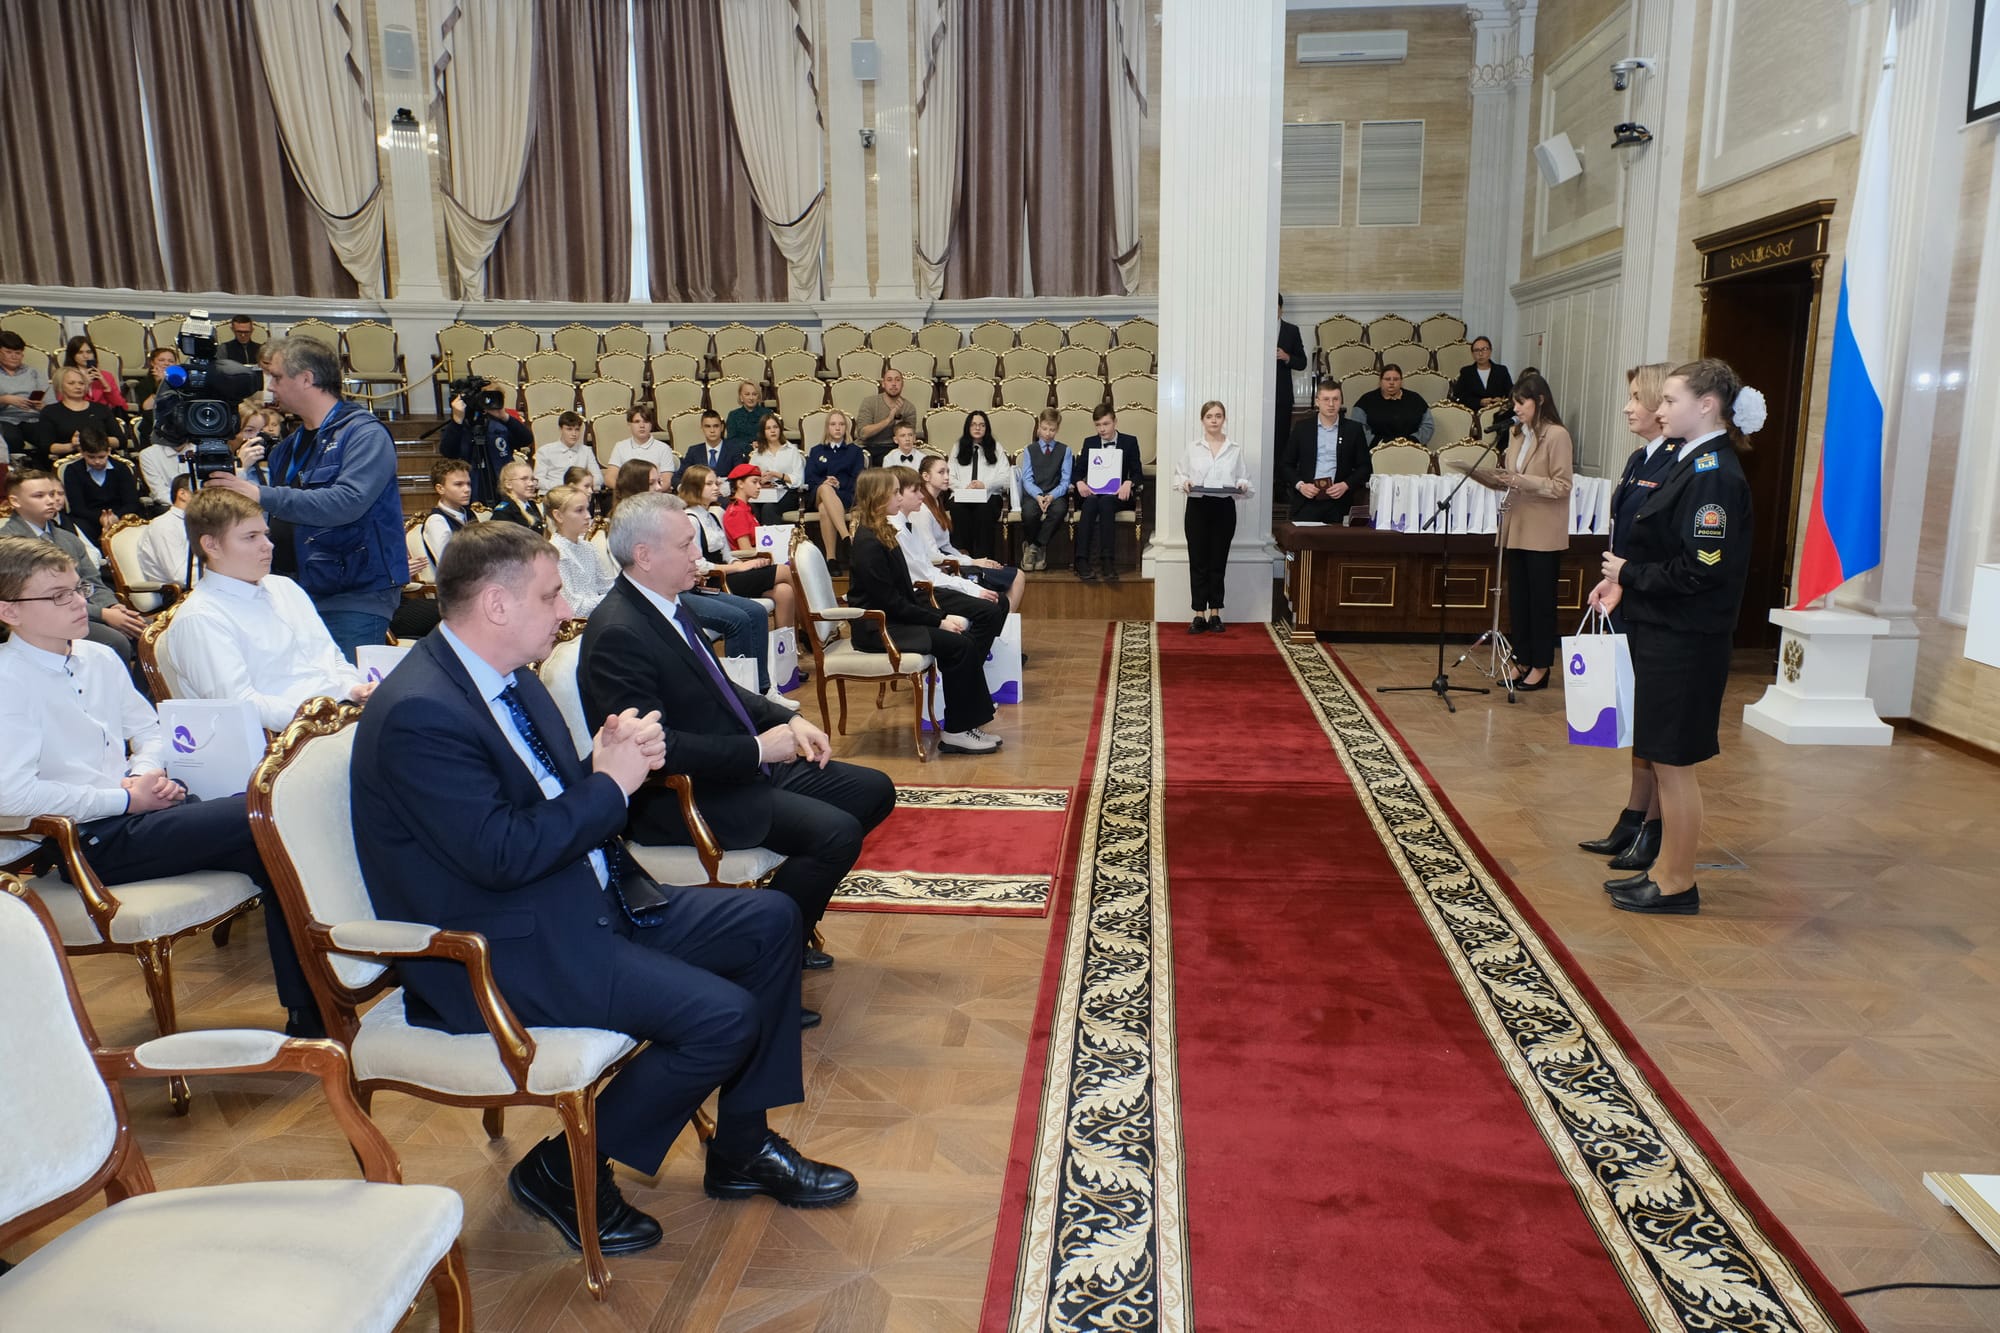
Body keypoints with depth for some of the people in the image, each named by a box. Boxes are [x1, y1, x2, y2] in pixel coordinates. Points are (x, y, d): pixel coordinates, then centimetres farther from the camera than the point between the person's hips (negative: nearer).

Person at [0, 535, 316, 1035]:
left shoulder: (99, 658, 14)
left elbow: (148, 729, 23)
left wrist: (148, 772, 1)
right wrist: (125, 798, -15)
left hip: (138, 808, 7)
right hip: (93, 842, -7)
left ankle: (308, 1011, -14)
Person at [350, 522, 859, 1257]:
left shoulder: (508, 675, 8)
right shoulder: (419, 713, -21)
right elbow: (500, 856, -27)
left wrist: (610, 760, -5)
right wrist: (609, 784, -16)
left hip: (588, 899, 10)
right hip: (505, 949, -10)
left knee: (771, 922, 4)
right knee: (721, 1017, -22)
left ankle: (741, 1147, 16)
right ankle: (566, 1171, 2)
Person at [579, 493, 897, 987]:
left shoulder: (671, 604, 8)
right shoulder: (618, 632, -21)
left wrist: (790, 721, 4)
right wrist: (757, 749, -22)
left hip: (741, 766, 10)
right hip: (675, 797, -10)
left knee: (873, 791, 8)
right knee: (836, 832, -25)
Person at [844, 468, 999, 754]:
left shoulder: (884, 532, 12)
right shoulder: (869, 543, -18)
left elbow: (906, 594, 13)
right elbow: (892, 603, -19)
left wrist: (942, 615, 2)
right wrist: (938, 621, -14)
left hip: (891, 620, 9)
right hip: (876, 628, -9)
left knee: (964, 632, -4)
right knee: (957, 645, -18)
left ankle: (967, 723, -2)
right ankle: (954, 732, -9)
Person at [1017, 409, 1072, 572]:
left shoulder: (1065, 450, 11)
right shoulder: (1029, 450, 12)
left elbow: (1065, 481, 2)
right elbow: (1027, 479, 1)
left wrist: (1052, 496, -18)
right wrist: (1038, 496, -20)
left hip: (1055, 495, 0)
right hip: (1033, 494, 0)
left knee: (1059, 510, -36)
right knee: (1029, 512, -36)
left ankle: (1037, 545, -17)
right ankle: (1029, 545, -6)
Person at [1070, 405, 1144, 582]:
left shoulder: (1130, 442, 10)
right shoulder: (1089, 443, 17)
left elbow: (1138, 473, 4)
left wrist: (1129, 483, -19)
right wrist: (1080, 483, -13)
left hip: (1118, 495, -1)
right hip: (1093, 493, 1)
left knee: (1105, 502, -37)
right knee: (1090, 503, -35)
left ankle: (1107, 561, -45)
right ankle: (1081, 562, -46)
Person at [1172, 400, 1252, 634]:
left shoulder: (1235, 449, 8)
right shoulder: (1192, 448, 6)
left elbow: (1243, 477, 8)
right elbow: (1179, 474, 6)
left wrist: (1242, 485, -13)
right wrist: (1184, 483, -15)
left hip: (1224, 509, 1)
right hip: (1198, 507, 0)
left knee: (1218, 562, 5)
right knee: (1198, 562, 0)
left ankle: (1215, 613, 13)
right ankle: (1199, 615, 5)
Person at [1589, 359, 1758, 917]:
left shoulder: (1714, 475, -18)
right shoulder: (1692, 464, 11)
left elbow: (1701, 571, -23)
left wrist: (1630, 573, -12)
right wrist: (1623, 579, 0)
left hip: (1684, 641, -9)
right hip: (1662, 633, 9)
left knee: (1673, 762, 2)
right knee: (1664, 760, 16)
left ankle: (1677, 884, 16)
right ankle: (1665, 869, 29)